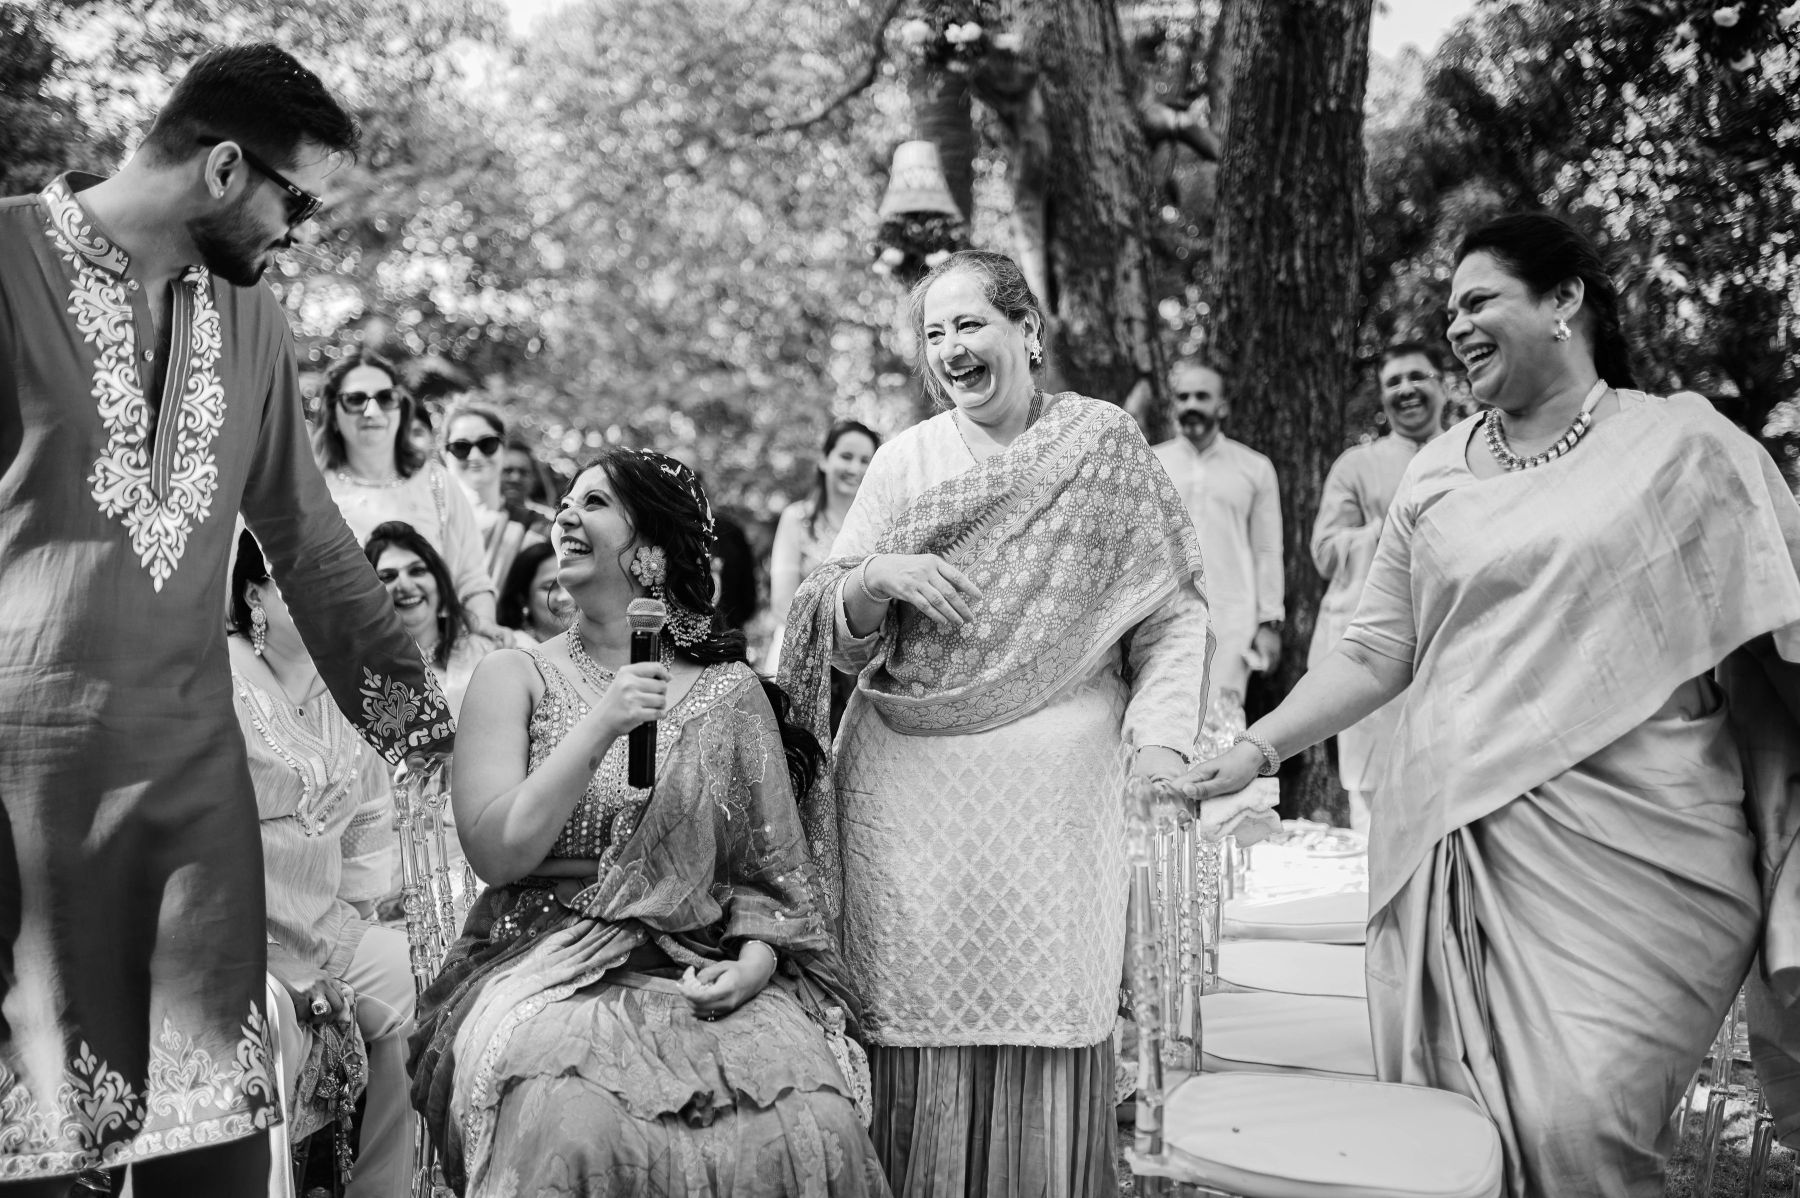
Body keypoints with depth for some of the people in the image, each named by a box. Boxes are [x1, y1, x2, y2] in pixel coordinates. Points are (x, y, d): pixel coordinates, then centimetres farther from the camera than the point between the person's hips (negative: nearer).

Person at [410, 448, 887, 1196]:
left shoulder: (730, 691, 9)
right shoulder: (515, 676, 7)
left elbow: (776, 868, 9)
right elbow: (497, 852, -5)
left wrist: (756, 959, -10)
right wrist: (598, 728, -13)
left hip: (704, 976, 1)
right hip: (548, 967, -1)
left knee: (810, 1129, -27)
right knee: (571, 1128, -35)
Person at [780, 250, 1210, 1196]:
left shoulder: (1105, 446, 4)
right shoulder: (903, 461, 9)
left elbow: (1171, 613, 5)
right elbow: (835, 633, 8)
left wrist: (1159, 735, -9)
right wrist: (877, 576, -13)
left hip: (1054, 784, -1)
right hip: (908, 781, 2)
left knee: (1043, 1012, -1)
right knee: (915, 1020, 0)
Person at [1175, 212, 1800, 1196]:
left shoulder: (1685, 444, 2)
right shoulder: (1435, 472, 13)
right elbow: (1376, 651, 15)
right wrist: (1257, 748, 5)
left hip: (1624, 851, -3)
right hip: (1446, 846, 4)